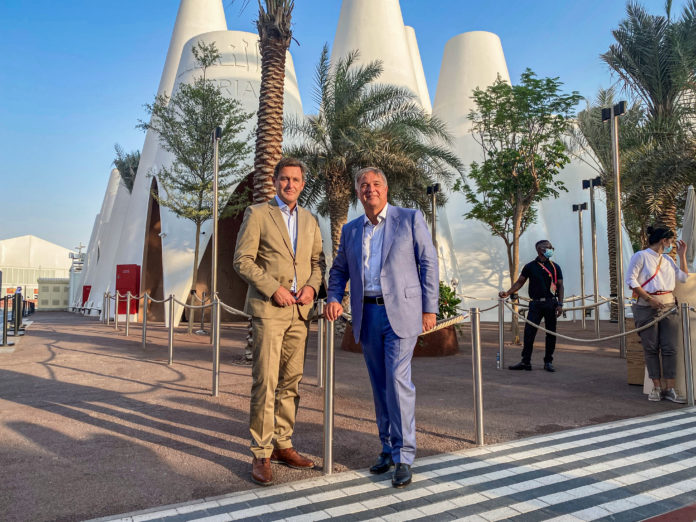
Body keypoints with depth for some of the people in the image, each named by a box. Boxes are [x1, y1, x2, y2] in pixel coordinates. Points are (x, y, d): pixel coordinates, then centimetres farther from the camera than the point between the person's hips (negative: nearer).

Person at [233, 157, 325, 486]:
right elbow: (242, 260, -5)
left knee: (291, 382, 10)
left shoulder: (310, 220, 16)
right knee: (265, 383, -6)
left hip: (300, 311, 5)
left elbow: (318, 260, 17)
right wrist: (273, 288, -14)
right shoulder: (257, 214, 1)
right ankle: (261, 455, 5)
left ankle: (282, 445, 22)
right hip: (268, 309, -5)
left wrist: (312, 285, -3)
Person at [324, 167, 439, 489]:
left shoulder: (410, 219, 2)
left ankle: (404, 457, 2)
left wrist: (430, 308, -6)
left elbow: (428, 263, 0)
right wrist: (333, 299, 0)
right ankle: (388, 449, 24)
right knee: (380, 385, 11)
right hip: (367, 315, 5)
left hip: (401, 312, -4)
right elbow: (339, 269, 19)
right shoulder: (350, 230, 14)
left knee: (397, 381, -11)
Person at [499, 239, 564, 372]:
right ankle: (525, 362, 2)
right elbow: (520, 282, 7)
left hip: (551, 304, 1)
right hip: (536, 304, -1)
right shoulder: (530, 266, 6)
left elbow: (560, 286, 7)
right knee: (529, 332, -5)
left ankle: (548, 362, 15)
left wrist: (560, 304, -3)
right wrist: (507, 293, -5)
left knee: (551, 333, 4)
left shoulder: (555, 267, 8)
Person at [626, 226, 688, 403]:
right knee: (651, 348, 0)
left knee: (670, 348, 0)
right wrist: (649, 298, -16)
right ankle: (656, 387, 7)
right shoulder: (641, 256, -2)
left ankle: (670, 389, 3)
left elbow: (683, 278, 19)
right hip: (647, 307, -6)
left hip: (668, 306, 6)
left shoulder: (667, 259, 18)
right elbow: (630, 279, -9)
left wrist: (682, 255, 15)